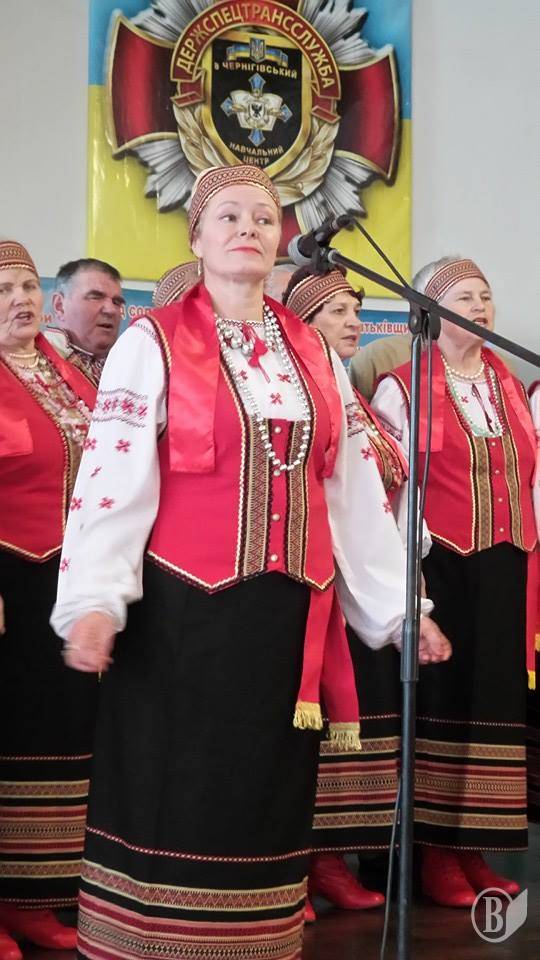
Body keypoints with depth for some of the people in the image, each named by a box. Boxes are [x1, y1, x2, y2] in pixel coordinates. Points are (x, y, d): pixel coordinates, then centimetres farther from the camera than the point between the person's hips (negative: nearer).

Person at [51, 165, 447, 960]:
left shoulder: (314, 353, 13)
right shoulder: (152, 344, -1)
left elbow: (355, 490, 14)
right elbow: (112, 477, -10)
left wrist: (397, 603, 12)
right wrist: (94, 600, -22)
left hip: (291, 615, 4)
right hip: (184, 611, -4)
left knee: (267, 796, 10)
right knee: (174, 801, 1)